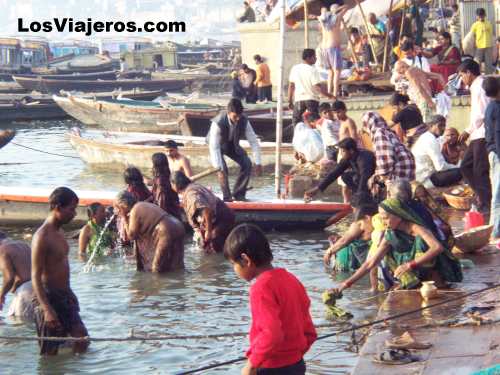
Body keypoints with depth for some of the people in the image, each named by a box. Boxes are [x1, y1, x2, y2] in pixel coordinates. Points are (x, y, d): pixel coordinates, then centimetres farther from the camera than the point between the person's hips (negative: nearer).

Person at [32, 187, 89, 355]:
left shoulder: (59, 232, 9)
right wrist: (47, 310, -27)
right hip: (48, 298, -9)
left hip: (65, 296, 9)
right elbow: (36, 277, -21)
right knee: (50, 351, -1)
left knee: (82, 339, 5)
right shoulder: (42, 237, -19)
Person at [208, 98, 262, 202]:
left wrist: (258, 163, -23)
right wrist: (219, 169, -44)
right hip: (218, 144, -4)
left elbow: (253, 142, -21)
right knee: (223, 169, -25)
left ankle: (238, 194, 3)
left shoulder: (244, 121, -28)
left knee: (247, 164, -12)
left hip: (233, 144, 4)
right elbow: (214, 147, -40)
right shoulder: (218, 123, -39)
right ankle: (227, 196, -7)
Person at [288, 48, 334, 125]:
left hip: (298, 99, 4)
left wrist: (290, 101, 13)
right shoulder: (313, 70, -11)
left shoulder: (295, 69, 3)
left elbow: (291, 86, 7)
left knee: (296, 122, 11)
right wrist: (328, 95, -12)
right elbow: (317, 87, -18)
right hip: (312, 99, -4)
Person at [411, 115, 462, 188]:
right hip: (426, 180, -10)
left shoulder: (425, 137, 14)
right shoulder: (431, 141, -16)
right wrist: (457, 167, -6)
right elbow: (440, 166, -22)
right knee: (459, 172, -20)